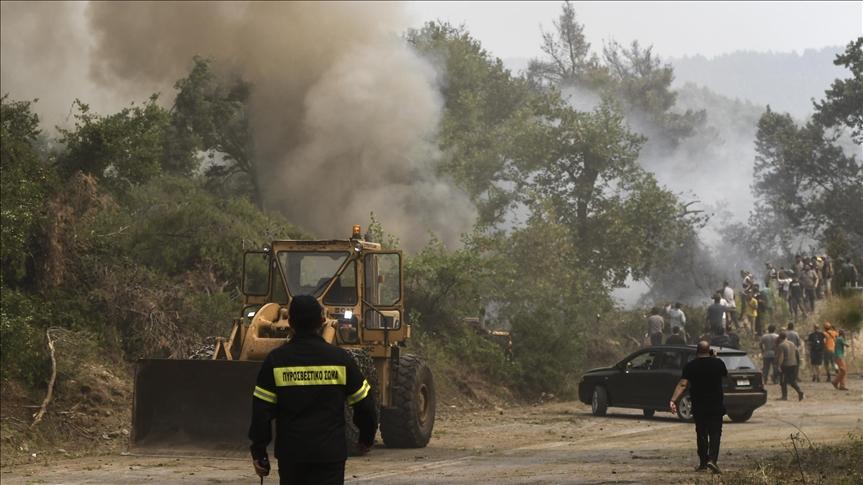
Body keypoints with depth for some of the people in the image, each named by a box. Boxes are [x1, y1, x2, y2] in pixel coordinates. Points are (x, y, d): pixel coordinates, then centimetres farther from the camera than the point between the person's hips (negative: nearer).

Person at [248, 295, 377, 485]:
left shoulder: (276, 360, -3)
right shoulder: (340, 358, -3)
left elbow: (261, 410, -4)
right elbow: (364, 404, 3)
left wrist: (258, 451, 4)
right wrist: (367, 438, 20)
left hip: (290, 454, 1)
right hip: (330, 453, -1)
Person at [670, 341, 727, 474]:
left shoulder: (691, 366, -5)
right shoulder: (718, 363, -3)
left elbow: (682, 384, -15)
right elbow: (725, 374, 18)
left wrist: (673, 400, -19)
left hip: (698, 405, 1)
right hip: (716, 404, -1)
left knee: (701, 433, 13)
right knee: (715, 433, -1)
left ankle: (703, 462, 17)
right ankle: (712, 459, -18)